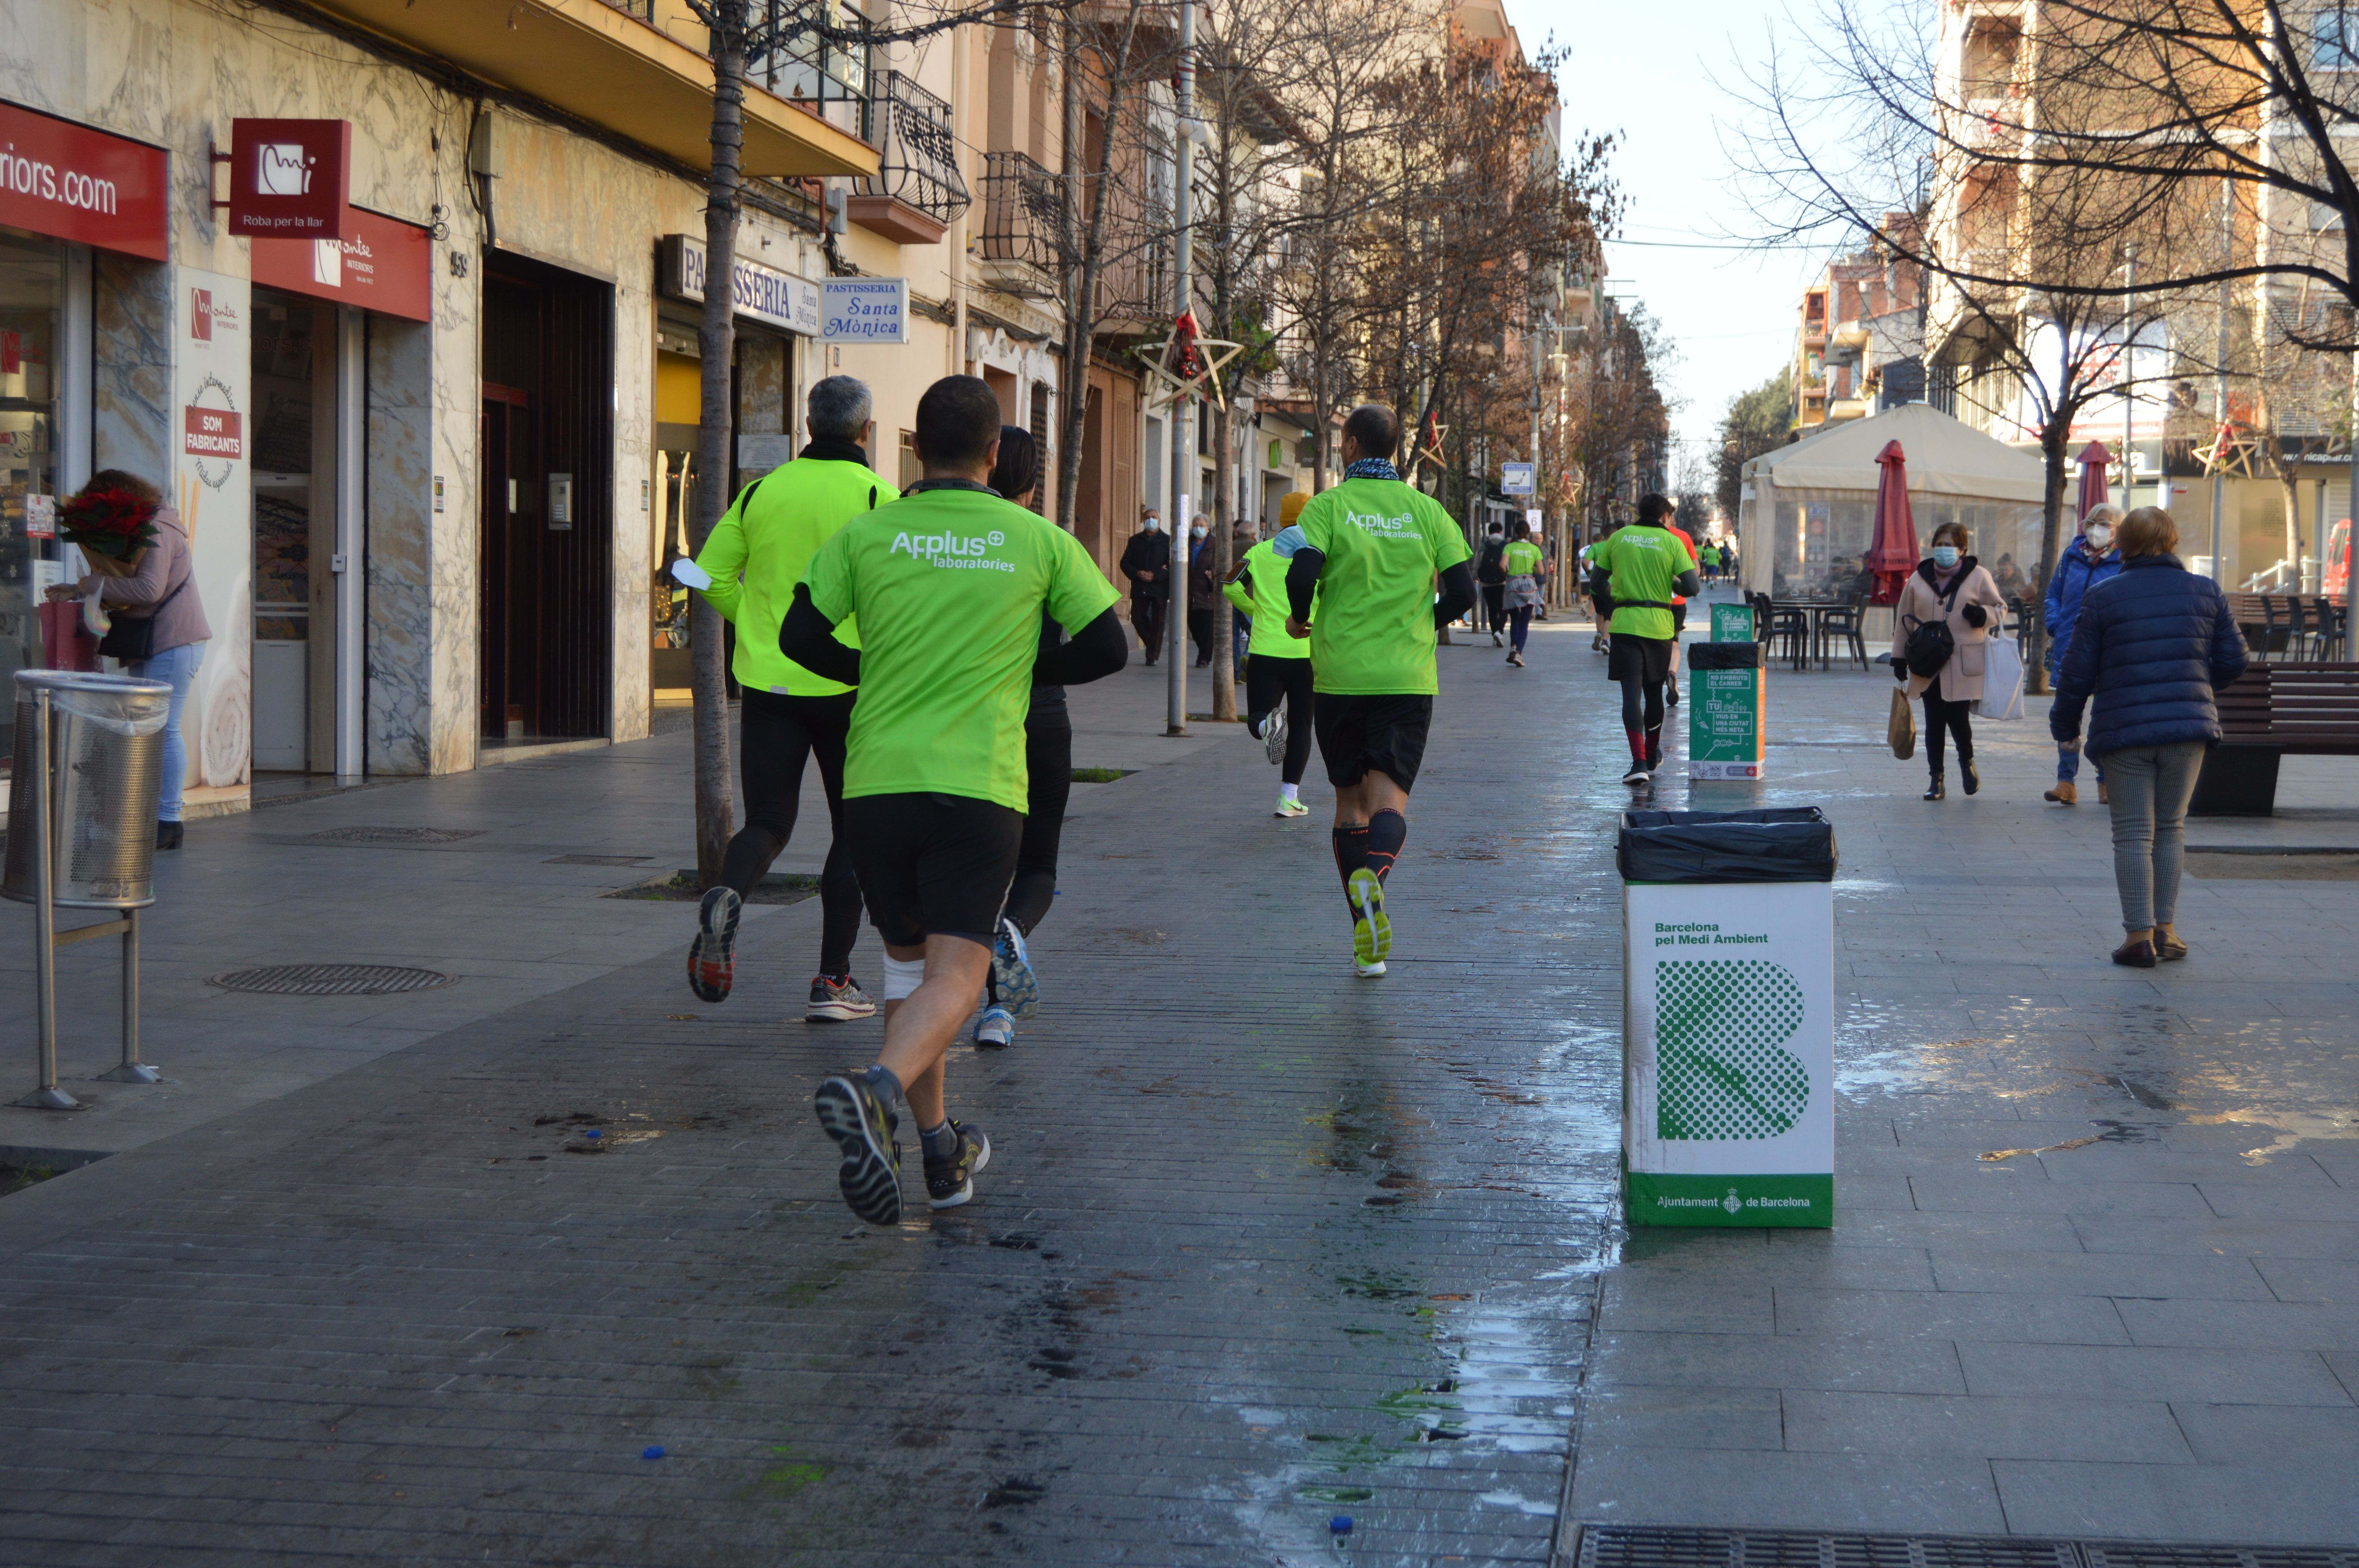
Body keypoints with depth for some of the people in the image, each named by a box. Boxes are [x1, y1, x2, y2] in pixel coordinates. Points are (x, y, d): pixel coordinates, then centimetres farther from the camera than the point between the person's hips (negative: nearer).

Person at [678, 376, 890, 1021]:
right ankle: (832, 982, 10)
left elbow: (713, 574, 6)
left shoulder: (762, 491, 6)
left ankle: (729, 896, -25)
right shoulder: (877, 497, -7)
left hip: (768, 680, 3)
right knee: (853, 830, 10)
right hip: (848, 684, -3)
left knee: (767, 821, 9)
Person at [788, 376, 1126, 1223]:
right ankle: (878, 1090, -35)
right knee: (954, 976, -6)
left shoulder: (866, 535, 4)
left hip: (875, 779, 3)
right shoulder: (1039, 542, 2)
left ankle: (941, 1151, 23)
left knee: (908, 961, 18)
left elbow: (800, 638, 2)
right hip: (981, 787, -3)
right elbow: (1107, 649, 6)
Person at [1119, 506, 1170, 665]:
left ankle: (1153, 655, 3)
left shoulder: (1167, 541, 4)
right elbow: (1125, 562, 9)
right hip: (1139, 588, 3)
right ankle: (1151, 645, 21)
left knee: (1157, 622, -2)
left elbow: (1172, 567, -3)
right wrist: (1137, 574, -10)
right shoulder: (1135, 541, 13)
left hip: (1160, 588, -3)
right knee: (1138, 618, -2)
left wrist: (1155, 576, -15)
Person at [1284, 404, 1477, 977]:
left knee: (1350, 801, 11)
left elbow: (1303, 575, -17)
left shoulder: (1328, 506, -2)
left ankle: (1365, 936, 11)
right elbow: (1463, 593, 1)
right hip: (1408, 679, 1)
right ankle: (1373, 878, -38)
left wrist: (1298, 620, 4)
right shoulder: (1426, 511, 5)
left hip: (1340, 675, 0)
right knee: (1389, 798, -4)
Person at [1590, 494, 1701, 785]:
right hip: (1659, 626, 1)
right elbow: (1693, 587, -7)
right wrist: (1674, 584, 14)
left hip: (1625, 624, -1)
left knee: (1632, 694, -6)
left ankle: (1639, 762, -19)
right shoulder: (1672, 542, 0)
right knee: (1654, 693, 17)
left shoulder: (1618, 538, 5)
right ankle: (1652, 757, 33)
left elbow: (1596, 582, 9)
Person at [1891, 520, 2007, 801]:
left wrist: (1984, 614, -13)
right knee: (1934, 723, 3)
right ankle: (1936, 779, 13)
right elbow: (1904, 620, 14)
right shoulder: (1919, 580, 9)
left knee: (1958, 717, -8)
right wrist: (1899, 658, 11)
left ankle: (1967, 760, 23)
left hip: (1963, 665, -2)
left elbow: (2000, 608, 11)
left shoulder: (1978, 577, 3)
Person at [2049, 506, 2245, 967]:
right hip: (2188, 727, 2)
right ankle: (2165, 929, 15)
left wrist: (2064, 723, 11)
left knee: (2133, 834, 3)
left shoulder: (2102, 597, -4)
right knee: (2171, 827, 15)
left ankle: (2139, 935, 1)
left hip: (2124, 731, -2)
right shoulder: (2206, 592, 4)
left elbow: (2078, 671, -4)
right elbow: (2232, 660, 6)